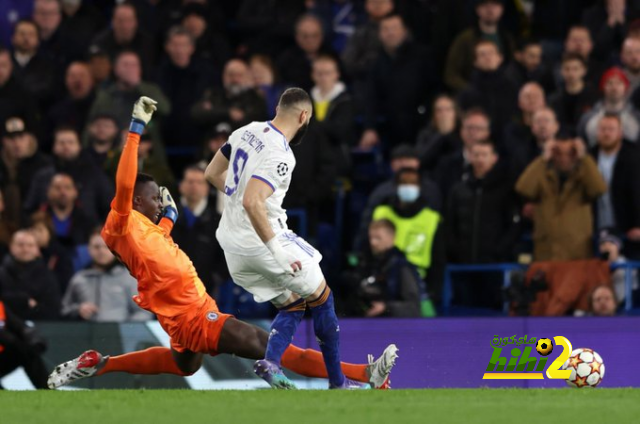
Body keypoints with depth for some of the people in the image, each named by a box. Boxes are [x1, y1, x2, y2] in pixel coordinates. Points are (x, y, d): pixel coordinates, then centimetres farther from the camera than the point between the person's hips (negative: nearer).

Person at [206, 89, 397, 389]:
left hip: (232, 243, 8)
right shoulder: (280, 155, -21)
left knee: (292, 305, 19)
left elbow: (212, 173, 16)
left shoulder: (247, 132, 5)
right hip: (262, 240, -8)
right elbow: (252, 202, -32)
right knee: (321, 298, 10)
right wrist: (276, 248, -28)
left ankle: (271, 361, -6)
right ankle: (337, 381, 14)